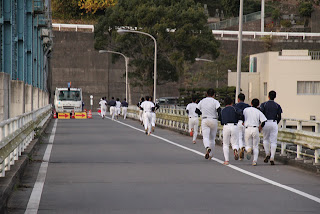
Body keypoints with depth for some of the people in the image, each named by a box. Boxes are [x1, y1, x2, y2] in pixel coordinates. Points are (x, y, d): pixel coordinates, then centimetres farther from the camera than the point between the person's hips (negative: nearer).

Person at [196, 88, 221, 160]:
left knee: (205, 137, -8)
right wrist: (218, 117, 1)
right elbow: (219, 110, -18)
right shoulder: (215, 101, -5)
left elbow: (197, 111, 10)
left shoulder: (202, 101, 5)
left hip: (205, 120, 1)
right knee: (212, 139, 12)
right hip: (214, 121, -1)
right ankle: (210, 155, 16)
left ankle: (207, 148, -39)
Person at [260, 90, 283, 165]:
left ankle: (267, 154, 4)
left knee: (265, 139, 19)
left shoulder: (263, 104, 2)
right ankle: (272, 158, -7)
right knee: (273, 141, 2)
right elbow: (279, 117, 2)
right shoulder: (277, 106, 6)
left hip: (266, 123, 0)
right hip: (274, 123, 0)